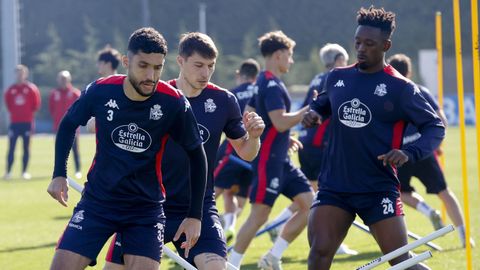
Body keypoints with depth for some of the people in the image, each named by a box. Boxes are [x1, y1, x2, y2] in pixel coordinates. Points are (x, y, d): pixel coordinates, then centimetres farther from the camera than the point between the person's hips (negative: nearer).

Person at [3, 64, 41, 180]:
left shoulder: (31, 89, 0)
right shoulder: (11, 89, 5)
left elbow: (37, 103, 4)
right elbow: (7, 102, 16)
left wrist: (31, 112, 1)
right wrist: (12, 111, 7)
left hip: (27, 122, -1)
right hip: (14, 122, 1)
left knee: (26, 148, 2)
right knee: (11, 148, -2)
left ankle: (24, 172, 7)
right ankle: (8, 172, -2)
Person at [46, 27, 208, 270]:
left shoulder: (173, 103, -14)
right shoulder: (100, 91, -12)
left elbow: (196, 154, -1)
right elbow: (68, 124, 9)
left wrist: (195, 216, -3)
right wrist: (59, 175, 3)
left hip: (147, 209, -1)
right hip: (97, 202, 1)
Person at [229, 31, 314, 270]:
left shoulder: (264, 82, 15)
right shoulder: (272, 85, -16)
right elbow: (281, 122, -25)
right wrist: (309, 110, -17)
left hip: (281, 160, 10)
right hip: (268, 160, -10)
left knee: (309, 204, 4)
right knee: (259, 214, -7)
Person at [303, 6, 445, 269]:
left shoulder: (399, 88, -5)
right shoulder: (337, 77, 7)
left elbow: (435, 127, -3)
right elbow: (322, 104, 26)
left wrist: (409, 152, -20)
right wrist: (313, 113, 2)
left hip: (379, 189, -3)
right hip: (333, 186, 4)